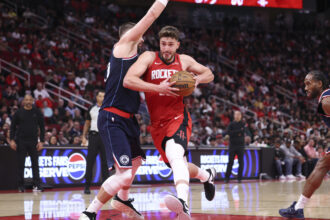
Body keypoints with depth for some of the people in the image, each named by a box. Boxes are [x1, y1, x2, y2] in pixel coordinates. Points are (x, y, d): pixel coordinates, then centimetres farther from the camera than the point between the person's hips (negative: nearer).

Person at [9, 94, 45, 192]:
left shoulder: (37, 112, 2)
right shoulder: (19, 112, 1)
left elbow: (42, 127, 4)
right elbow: (12, 126, 5)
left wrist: (41, 141, -4)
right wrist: (12, 140, -5)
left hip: (33, 142, 0)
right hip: (21, 141, 0)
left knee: (35, 164, -1)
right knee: (20, 164, 2)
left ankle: (36, 185, 1)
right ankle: (21, 186, 9)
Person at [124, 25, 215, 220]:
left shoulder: (184, 61, 5)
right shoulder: (149, 58, -3)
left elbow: (209, 74, 21)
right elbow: (128, 80, -18)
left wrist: (197, 79, -3)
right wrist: (158, 88, -26)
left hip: (178, 118, -3)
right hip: (158, 123, 3)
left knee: (175, 155, -33)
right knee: (181, 168, 13)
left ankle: (183, 203, -54)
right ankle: (207, 175, 47)